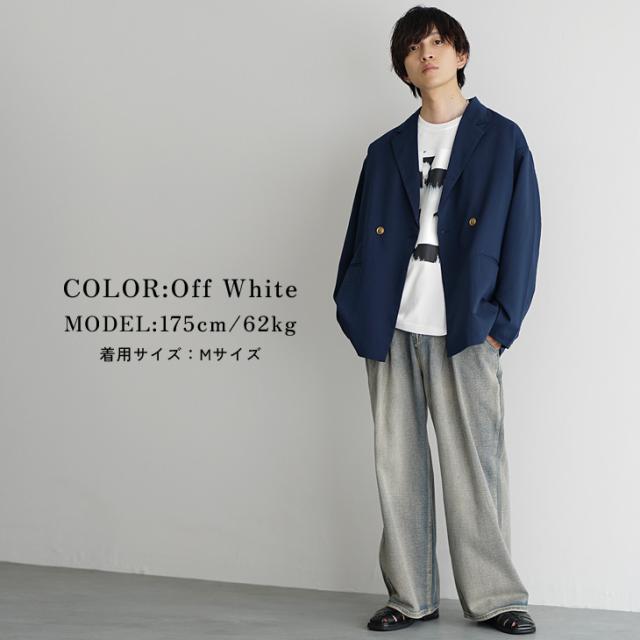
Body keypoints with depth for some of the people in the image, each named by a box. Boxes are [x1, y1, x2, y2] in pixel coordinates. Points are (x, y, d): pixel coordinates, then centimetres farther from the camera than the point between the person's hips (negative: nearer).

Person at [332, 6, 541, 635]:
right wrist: (356, 315, 4)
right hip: (392, 330, 3)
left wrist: (500, 323, -6)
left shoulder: (502, 139, 7)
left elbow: (521, 236, 2)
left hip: (466, 330, -3)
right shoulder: (385, 151, 16)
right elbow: (359, 238, 16)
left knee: (475, 465, -2)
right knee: (398, 465, 5)